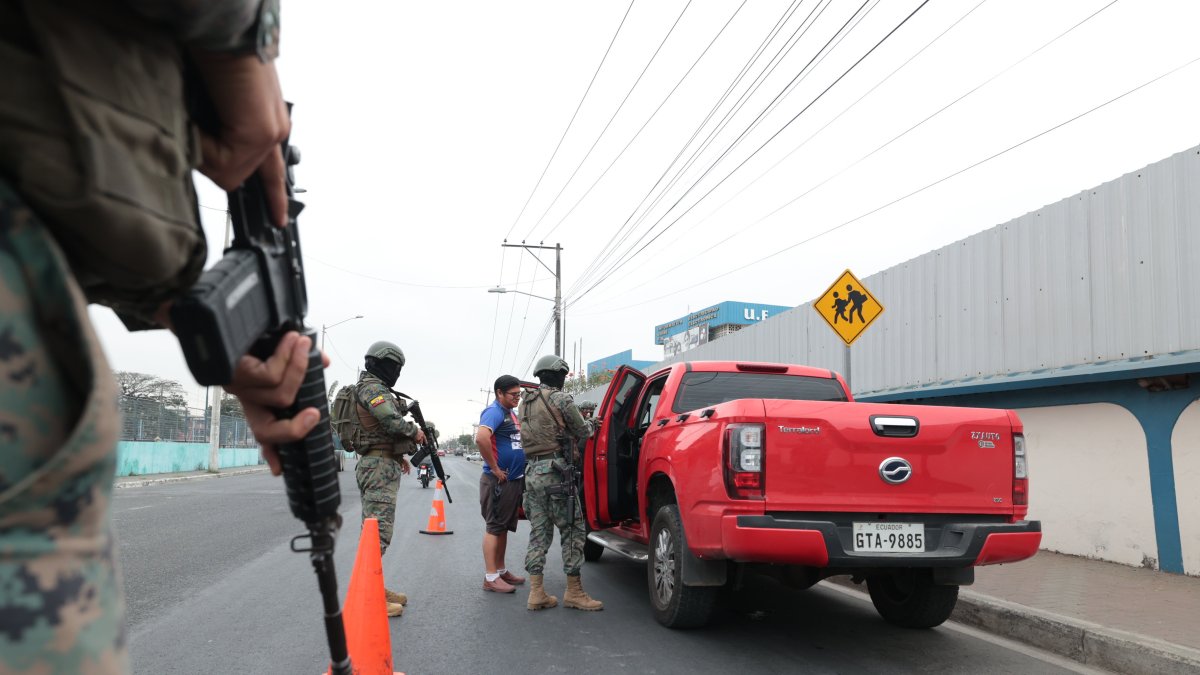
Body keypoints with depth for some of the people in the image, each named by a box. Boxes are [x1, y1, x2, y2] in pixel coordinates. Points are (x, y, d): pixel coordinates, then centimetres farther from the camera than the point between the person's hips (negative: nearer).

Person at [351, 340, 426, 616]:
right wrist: (415, 432, -9)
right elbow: (392, 421, -27)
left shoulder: (376, 389, 20)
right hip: (379, 467, -11)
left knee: (375, 529, 16)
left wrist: (398, 455, 24)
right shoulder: (372, 388, -13)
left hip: (381, 465, 11)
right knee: (378, 531, -12)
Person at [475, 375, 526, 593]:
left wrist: (520, 472, 15)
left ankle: (501, 571, 24)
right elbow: (481, 437, -33)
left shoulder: (511, 413, 15)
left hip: (514, 480, 9)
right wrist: (495, 468, -25)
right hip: (499, 481, -9)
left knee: (504, 527, 15)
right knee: (494, 527, -4)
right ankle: (491, 578, 0)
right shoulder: (494, 412, -14)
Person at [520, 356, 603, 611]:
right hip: (555, 472, -8)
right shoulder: (560, 398, -7)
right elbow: (581, 431, -1)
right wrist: (591, 426, 22)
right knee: (572, 530, 0)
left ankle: (536, 593, 9)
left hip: (533, 472, 8)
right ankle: (574, 592, 3)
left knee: (539, 533, 9)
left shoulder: (526, 403, 16)